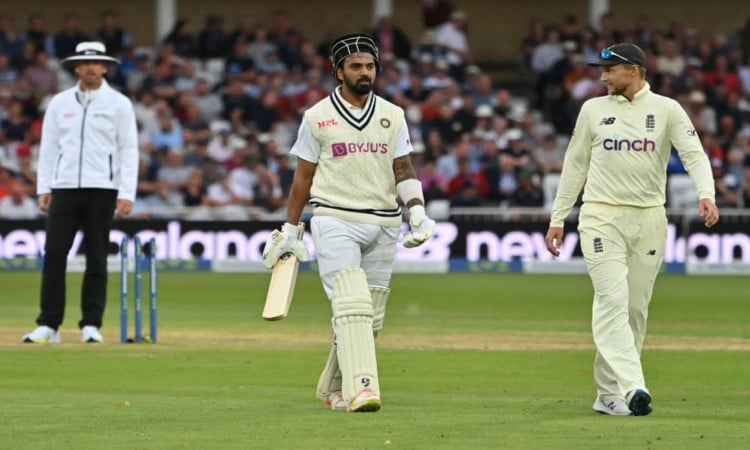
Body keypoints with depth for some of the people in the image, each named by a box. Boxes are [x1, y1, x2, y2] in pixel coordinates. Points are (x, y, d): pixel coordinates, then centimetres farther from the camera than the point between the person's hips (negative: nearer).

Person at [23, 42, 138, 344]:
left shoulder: (119, 104, 3)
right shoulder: (59, 103, 11)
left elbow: (129, 150, 0)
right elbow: (48, 146, 12)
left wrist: (127, 193, -9)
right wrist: (43, 188, 4)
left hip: (102, 190, -2)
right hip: (65, 188, 2)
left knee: (96, 258, 0)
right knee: (54, 254, -5)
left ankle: (91, 325, 5)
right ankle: (48, 325, -3)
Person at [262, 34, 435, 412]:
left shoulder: (392, 115, 10)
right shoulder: (317, 117, 2)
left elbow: (403, 169, 7)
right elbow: (303, 176, 7)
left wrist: (417, 212, -10)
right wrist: (290, 231, 8)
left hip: (383, 225, 4)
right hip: (335, 221, -4)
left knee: (371, 318, 6)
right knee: (352, 305, -20)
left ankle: (333, 388, 23)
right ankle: (361, 388, -31)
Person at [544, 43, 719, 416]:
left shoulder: (666, 110, 3)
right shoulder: (593, 109, 8)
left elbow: (693, 154, -7)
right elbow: (575, 165, 12)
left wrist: (705, 195, -25)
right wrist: (557, 219, 9)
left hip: (649, 218, 1)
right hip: (601, 217, -1)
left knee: (636, 307, 3)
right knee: (612, 300, -15)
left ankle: (608, 393, 11)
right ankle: (632, 387, -26)